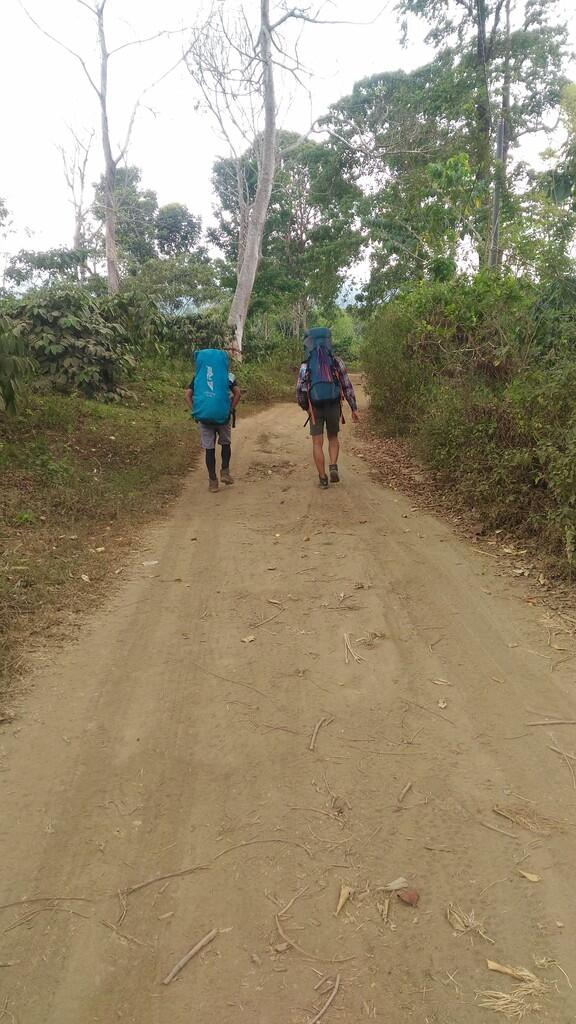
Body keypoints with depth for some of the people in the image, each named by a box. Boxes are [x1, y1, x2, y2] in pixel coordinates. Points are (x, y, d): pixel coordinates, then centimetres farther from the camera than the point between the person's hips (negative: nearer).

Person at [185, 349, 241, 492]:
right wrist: (231, 409, -1)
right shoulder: (227, 376, 5)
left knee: (209, 448, 8)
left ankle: (212, 481, 10)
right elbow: (237, 393, -7)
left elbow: (187, 394, -1)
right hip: (222, 416, -1)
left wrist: (194, 411, 1)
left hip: (204, 416, 1)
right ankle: (225, 472, 11)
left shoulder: (197, 376, 10)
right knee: (226, 444, 21)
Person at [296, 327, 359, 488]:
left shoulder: (306, 366, -3)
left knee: (317, 443, 6)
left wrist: (305, 407, 15)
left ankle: (323, 478, 3)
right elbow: (347, 386, -3)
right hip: (334, 407, 1)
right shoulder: (337, 362, -2)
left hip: (315, 408, -1)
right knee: (333, 439, 20)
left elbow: (300, 392, -4)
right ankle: (333, 467, -3)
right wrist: (354, 408, 2)